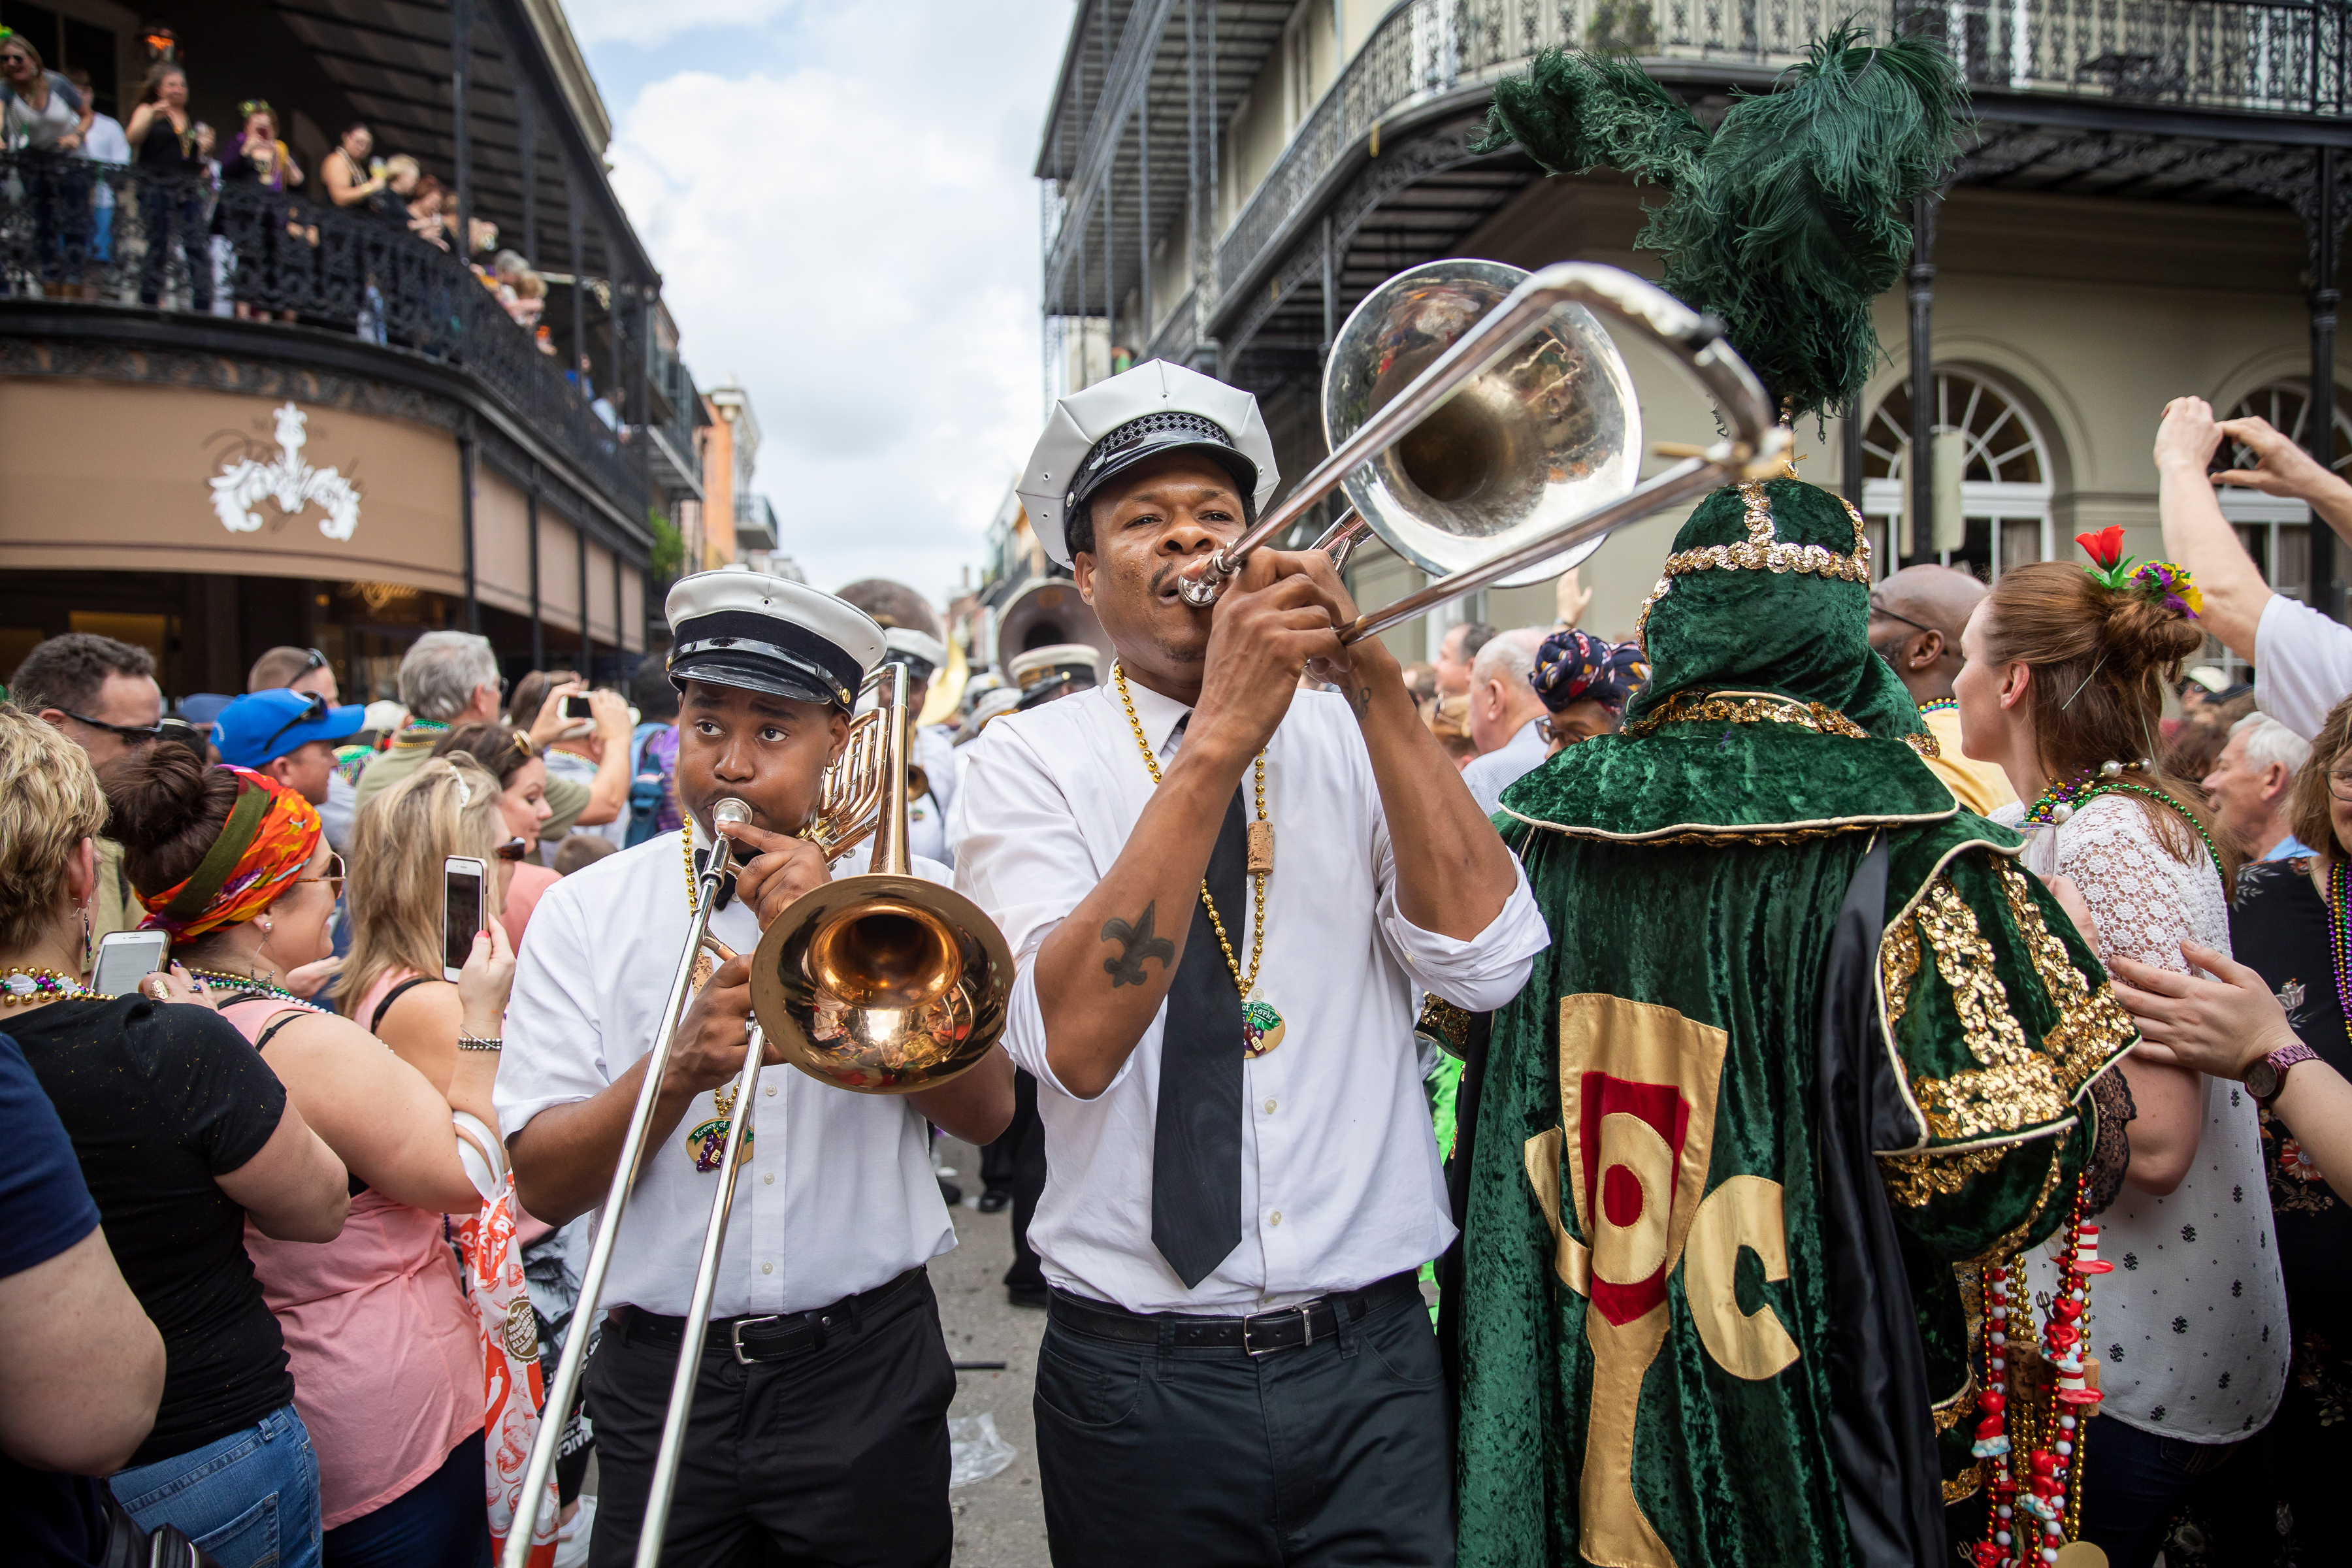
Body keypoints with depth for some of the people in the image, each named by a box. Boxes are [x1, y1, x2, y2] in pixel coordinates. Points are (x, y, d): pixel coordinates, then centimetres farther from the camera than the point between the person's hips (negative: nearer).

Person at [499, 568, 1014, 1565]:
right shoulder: (586, 911, -1)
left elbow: (987, 1111, -13)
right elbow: (542, 1185, -7)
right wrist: (679, 1066, -24)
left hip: (866, 1372, 0)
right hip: (661, 1374, 1)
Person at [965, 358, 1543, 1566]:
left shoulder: (1351, 741, 3)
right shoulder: (1028, 763, -4)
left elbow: (1482, 960, -13)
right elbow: (1075, 1042, -20)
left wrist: (1374, 681, -19)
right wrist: (1220, 740, -25)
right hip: (1139, 1377, -1)